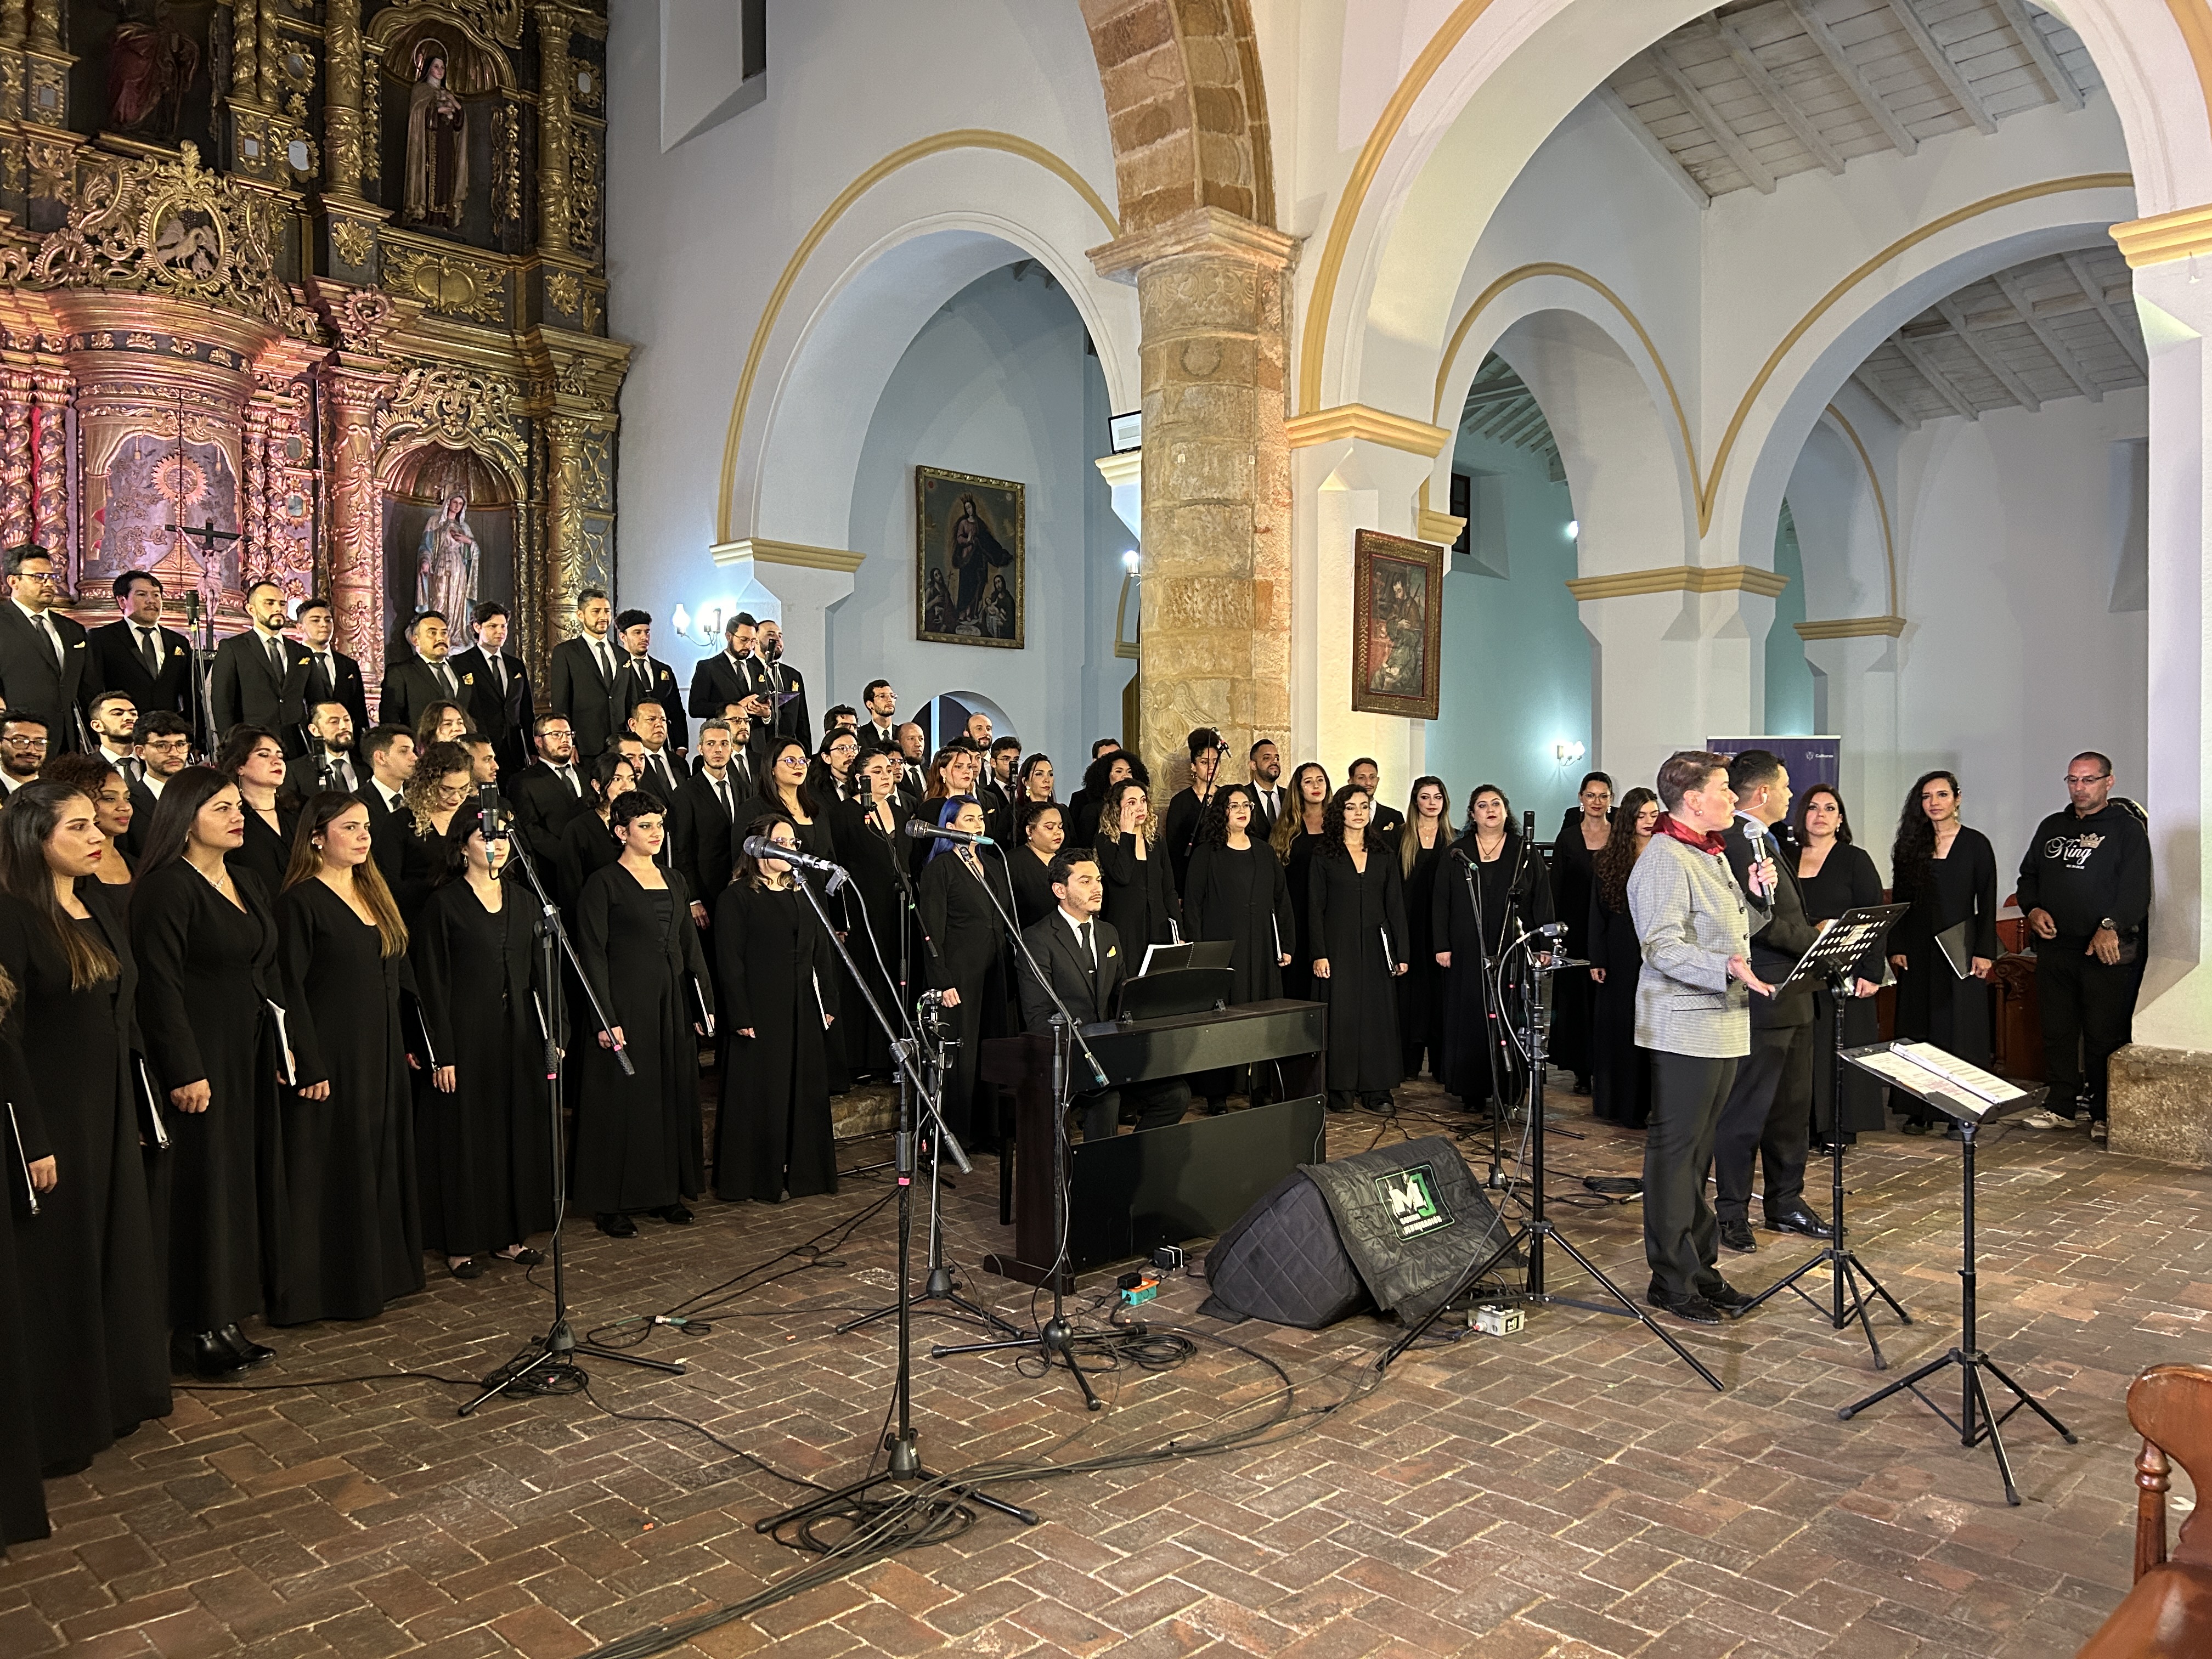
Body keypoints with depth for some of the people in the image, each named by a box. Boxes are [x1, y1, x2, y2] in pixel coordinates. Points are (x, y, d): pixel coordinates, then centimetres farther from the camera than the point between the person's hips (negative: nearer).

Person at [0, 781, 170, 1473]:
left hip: (111, 1109, 7)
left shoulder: (107, 905, 7)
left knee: (119, 1252, 17)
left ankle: (121, 1388, 33)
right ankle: (57, 1421, 20)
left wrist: (140, 1104, 13)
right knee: (59, 1262, 5)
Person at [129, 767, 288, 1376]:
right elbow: (160, 986, -17)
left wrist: (283, 1047, 15)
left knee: (242, 1182, 10)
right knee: (205, 1184, -2)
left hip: (251, 1057, 8)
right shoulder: (166, 888, -12)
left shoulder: (248, 885, 15)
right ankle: (200, 1331, 8)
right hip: (201, 1061, -8)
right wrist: (185, 1073, -19)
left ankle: (227, 1318, 19)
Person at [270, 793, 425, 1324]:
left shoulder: (374, 892, 12)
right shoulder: (301, 901, -11)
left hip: (383, 1053, 7)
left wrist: (408, 1039, 12)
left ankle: (379, 1272, 25)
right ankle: (329, 1286, 11)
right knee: (331, 1168, 1)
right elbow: (291, 990, -14)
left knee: (381, 1160, 13)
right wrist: (310, 1067, -18)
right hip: (332, 1055, -7)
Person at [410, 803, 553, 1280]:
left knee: (519, 1130, 9)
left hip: (519, 1037, 5)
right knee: (466, 1133, 2)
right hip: (467, 1037, -5)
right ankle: (462, 1243, 14)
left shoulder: (523, 903, 10)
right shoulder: (445, 905, -6)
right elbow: (432, 985, -9)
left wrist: (550, 1035, 4)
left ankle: (510, 1235, 21)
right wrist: (441, 1055, -12)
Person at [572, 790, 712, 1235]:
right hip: (627, 1005, -6)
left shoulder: (673, 881, 12)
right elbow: (593, 954, -10)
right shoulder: (604, 883, -6)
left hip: (674, 1004, 6)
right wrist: (605, 1019, -16)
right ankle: (612, 1203, 10)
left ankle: (667, 1191, 22)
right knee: (623, 1100, 0)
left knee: (674, 1095, 10)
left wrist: (704, 1004, 7)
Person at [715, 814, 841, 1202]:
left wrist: (829, 1002, 7)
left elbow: (822, 952, 14)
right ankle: (760, 1179, 10)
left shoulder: (803, 894, 15)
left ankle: (801, 1171, 20)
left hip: (803, 1012, 6)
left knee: (805, 1091, 9)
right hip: (760, 1013, -6)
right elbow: (729, 961, -10)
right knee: (760, 1094, 0)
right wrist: (740, 1016, -15)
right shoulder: (736, 897, -6)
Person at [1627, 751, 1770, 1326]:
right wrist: (1727, 968, -34)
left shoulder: (1712, 856, 18)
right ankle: (1672, 1280, 4)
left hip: (1723, 1022, 10)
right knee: (1675, 1151, -3)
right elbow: (1663, 948, -23)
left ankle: (1700, 1265, 25)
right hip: (1684, 1027, -10)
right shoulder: (1664, 861, -15)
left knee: (1698, 1150, 16)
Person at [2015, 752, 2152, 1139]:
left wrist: (2111, 926, -23)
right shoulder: (2052, 827, 16)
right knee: (2056, 1030, 9)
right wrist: (2033, 909, 2)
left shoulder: (2128, 828, -1)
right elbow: (2028, 875, 22)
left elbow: (2136, 888, -10)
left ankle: (2104, 1114, 8)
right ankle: (2060, 1106, 18)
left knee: (2104, 1034, -2)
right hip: (2054, 946, 5)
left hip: (2106, 951, -5)